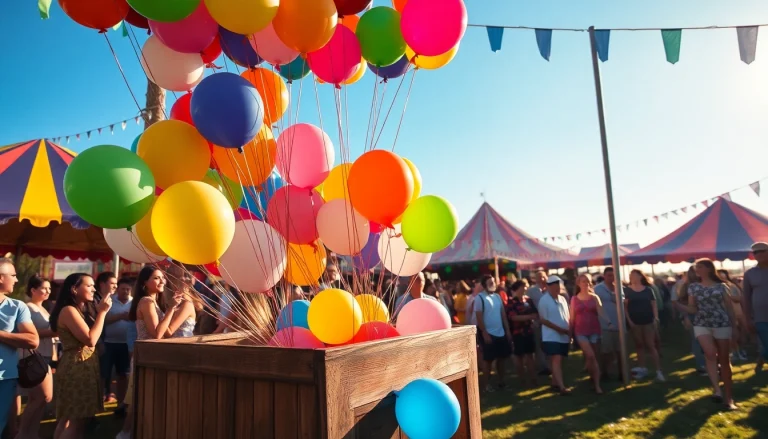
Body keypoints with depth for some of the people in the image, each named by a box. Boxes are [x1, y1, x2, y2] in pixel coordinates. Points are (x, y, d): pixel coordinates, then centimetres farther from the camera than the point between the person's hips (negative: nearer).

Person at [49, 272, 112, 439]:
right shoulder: (69, 310, -15)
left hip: (82, 367, 10)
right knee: (76, 420, -6)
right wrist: (102, 311, -16)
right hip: (77, 368, -10)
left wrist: (99, 312, 7)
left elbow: (93, 335, 12)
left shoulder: (79, 310, 16)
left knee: (68, 419, 15)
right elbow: (90, 339, -22)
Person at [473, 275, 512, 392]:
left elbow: (503, 314, 11)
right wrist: (485, 333, -16)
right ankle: (487, 384, 13)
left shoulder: (497, 296, 8)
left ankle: (501, 382, 26)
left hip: (501, 333, 6)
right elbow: (479, 317, -13)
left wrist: (507, 330, 8)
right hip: (488, 333, -6)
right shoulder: (479, 298, -11)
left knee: (501, 358, 12)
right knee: (488, 359, 2)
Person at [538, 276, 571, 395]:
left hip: (564, 336, 6)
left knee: (558, 360, 12)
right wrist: (558, 328, -16)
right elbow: (543, 319, -13)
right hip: (551, 336, -6)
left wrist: (569, 331, 5)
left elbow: (568, 317, 15)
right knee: (556, 360, -13)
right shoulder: (544, 300, -10)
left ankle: (555, 382, 25)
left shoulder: (562, 299, 11)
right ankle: (562, 387, -15)